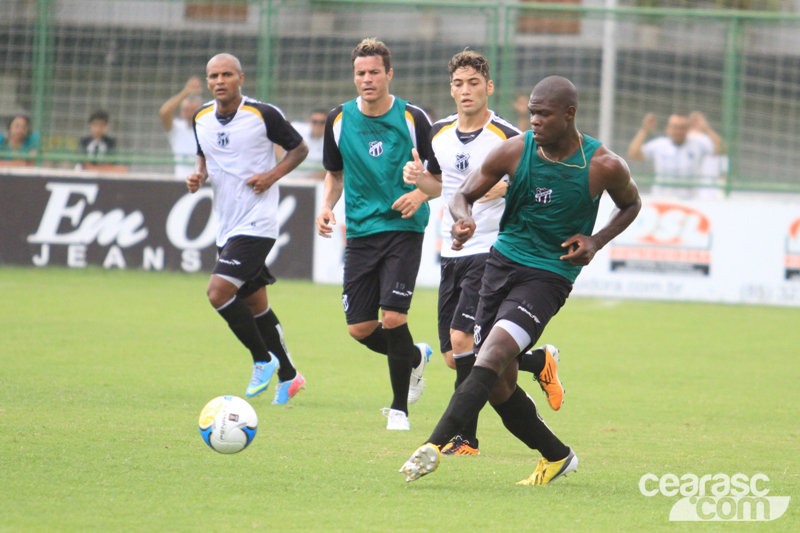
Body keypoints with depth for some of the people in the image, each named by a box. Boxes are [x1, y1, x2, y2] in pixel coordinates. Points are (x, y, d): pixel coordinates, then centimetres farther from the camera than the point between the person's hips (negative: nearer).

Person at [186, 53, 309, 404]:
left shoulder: (263, 115, -11)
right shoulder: (201, 118, 6)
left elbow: (299, 148, 0)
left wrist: (272, 175, -14)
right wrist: (198, 176, 2)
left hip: (256, 223, -7)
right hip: (226, 226, 7)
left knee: (219, 291, -18)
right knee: (254, 304, 13)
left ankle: (263, 359, 0)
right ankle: (288, 376, 26)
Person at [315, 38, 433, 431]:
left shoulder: (413, 119, -5)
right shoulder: (339, 120, 4)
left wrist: (421, 194, -17)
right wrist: (327, 206, 0)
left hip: (403, 228, -4)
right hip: (361, 232, 4)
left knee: (393, 316, -15)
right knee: (360, 328, -1)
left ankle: (400, 408, 1)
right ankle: (416, 358, 31)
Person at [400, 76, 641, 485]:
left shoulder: (603, 166, -8)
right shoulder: (514, 151, -3)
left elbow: (630, 204, 13)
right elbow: (464, 194, 6)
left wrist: (597, 241, -4)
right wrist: (463, 219, -18)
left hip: (549, 274, -4)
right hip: (503, 261, 4)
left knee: (493, 354, -25)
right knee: (499, 386, 3)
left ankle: (434, 446, -30)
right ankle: (558, 457, 25)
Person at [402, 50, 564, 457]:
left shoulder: (508, 138, -9)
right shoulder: (439, 134, 9)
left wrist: (506, 188, -25)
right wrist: (418, 177, 1)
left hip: (492, 251, -7)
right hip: (452, 253, 7)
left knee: (462, 339, -20)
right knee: (455, 359, 4)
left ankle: (464, 437, -10)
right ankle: (538, 361, 25)